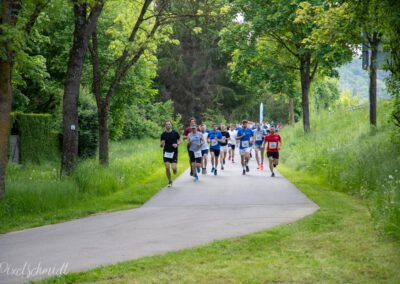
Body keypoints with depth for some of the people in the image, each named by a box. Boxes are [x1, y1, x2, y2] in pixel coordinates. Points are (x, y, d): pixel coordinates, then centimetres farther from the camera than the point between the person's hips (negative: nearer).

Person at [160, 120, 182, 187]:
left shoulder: (175, 133, -1)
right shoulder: (163, 134, 1)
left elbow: (180, 141, 9)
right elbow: (161, 145, 6)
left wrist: (177, 144, -12)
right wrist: (162, 144, -18)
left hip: (174, 152, -1)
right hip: (166, 152, 1)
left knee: (174, 168, -11)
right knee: (167, 168, -5)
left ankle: (175, 171, 27)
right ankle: (170, 181, 13)